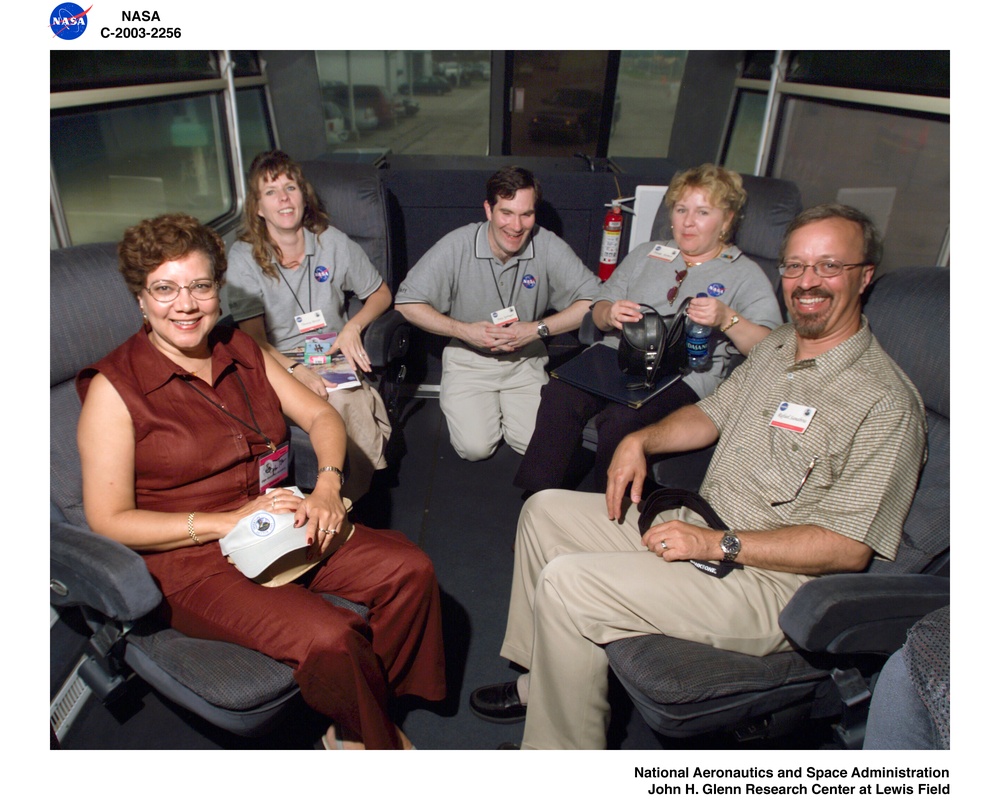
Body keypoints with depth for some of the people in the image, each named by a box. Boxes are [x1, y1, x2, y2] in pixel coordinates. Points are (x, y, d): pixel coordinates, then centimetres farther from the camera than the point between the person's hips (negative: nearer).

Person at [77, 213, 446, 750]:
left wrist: (327, 488, -11)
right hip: (193, 564, -5)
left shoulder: (240, 350, 7)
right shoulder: (114, 388, -9)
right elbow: (109, 520, -11)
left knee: (410, 570, -12)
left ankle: (350, 729, 8)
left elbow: (320, 414, 8)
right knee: (331, 638, -27)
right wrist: (229, 521, -19)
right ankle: (379, 743, 8)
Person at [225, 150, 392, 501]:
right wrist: (297, 370, -26)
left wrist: (353, 327, -6)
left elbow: (381, 294, 15)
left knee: (354, 400, -34)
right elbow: (254, 340, -7)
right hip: (280, 364, -1)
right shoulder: (244, 258, -1)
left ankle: (351, 503, -16)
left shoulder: (331, 242, 6)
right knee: (346, 403, -34)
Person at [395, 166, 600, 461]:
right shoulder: (456, 246, -17)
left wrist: (538, 328, -22)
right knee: (476, 447, -14)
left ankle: (505, 407, 21)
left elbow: (594, 300, -13)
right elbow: (407, 303, -14)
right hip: (468, 358, -1)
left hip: (526, 360, 2)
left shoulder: (549, 247, -14)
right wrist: (464, 330, -22)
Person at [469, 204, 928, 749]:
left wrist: (718, 544, -23)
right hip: (698, 525, 9)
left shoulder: (885, 402, -18)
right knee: (546, 510, 7)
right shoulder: (777, 346, 8)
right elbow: (712, 413, 21)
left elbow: (848, 548, -20)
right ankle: (542, 679, 17)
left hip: (772, 583, -9)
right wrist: (640, 440, 2)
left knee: (567, 582, -23)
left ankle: (561, 752, 0)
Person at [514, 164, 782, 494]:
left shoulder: (745, 274, 11)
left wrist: (727, 319, -20)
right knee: (560, 394, -27)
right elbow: (599, 307, 20)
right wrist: (609, 313, -5)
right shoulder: (646, 253, 24)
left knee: (620, 421, -34)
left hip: (684, 375, -4)